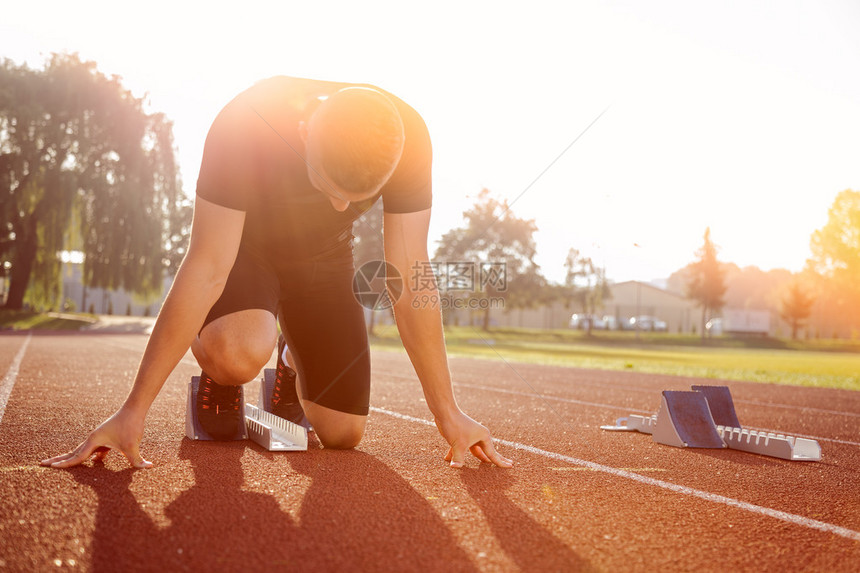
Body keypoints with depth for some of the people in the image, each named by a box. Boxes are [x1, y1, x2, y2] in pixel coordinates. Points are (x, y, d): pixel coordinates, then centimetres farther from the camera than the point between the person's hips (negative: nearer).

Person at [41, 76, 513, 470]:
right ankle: (218, 371, 2)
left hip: (325, 259, 3)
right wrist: (133, 411, -33)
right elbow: (207, 270, -34)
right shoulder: (242, 128, -37)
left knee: (343, 433, -6)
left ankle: (293, 361, 28)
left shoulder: (408, 139, -30)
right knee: (238, 355, -37)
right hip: (244, 247, -2)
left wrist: (448, 414, -20)